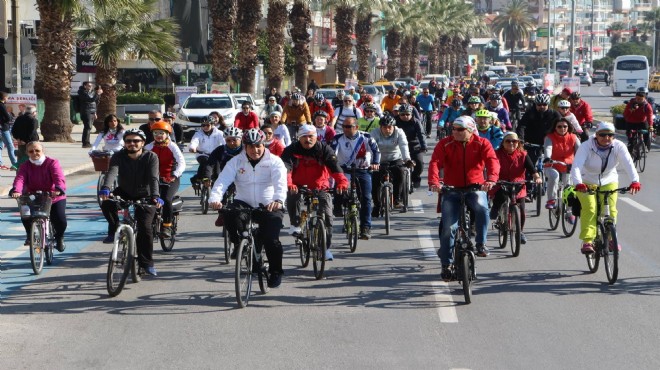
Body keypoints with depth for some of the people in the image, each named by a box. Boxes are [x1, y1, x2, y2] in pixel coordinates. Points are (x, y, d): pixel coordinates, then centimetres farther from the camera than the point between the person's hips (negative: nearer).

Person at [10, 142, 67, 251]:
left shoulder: (52, 163, -9)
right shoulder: (25, 166, -1)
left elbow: (59, 177, -26)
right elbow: (20, 179, -21)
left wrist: (58, 189, -48)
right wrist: (16, 191, -44)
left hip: (55, 198, -2)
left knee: (60, 220, -22)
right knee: (25, 217, -25)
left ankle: (59, 238, 14)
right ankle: (30, 235, 10)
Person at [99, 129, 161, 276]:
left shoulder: (151, 157, -14)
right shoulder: (119, 157, -11)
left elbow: (153, 178, -27)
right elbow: (112, 172, -29)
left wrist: (155, 196, -45)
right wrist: (105, 188, -49)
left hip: (144, 196, -2)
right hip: (124, 193, 2)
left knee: (145, 227, -17)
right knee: (107, 203, -29)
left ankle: (147, 264, -6)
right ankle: (114, 230, -5)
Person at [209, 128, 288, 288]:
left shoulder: (274, 161, -5)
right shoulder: (236, 162, 1)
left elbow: (280, 183, -21)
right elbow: (222, 180, -12)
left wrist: (278, 200, -43)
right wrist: (215, 198, -32)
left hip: (269, 207, -2)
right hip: (244, 203, 2)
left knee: (270, 239, -20)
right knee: (230, 216, -30)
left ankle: (276, 272, 3)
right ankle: (240, 244, -4)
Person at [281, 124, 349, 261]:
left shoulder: (324, 149, -9)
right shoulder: (291, 150, -11)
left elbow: (334, 167, -22)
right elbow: (286, 169, -26)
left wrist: (342, 182, -42)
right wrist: (288, 184, -47)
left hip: (320, 187, 1)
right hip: (298, 186, -1)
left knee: (327, 214, -11)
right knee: (293, 198, -33)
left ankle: (326, 247, 2)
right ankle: (295, 224, -6)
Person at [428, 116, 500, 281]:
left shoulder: (482, 144, -3)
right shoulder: (445, 144, -2)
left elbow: (492, 161, -17)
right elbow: (435, 163, -14)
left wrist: (491, 179, -38)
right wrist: (433, 182, -34)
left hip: (475, 188, -1)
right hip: (452, 189, 1)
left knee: (482, 208, -33)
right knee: (448, 227, -9)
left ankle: (481, 243, -13)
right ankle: (446, 264, 4)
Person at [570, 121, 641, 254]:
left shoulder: (618, 146, -18)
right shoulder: (586, 147, -24)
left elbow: (628, 164, -31)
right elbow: (576, 166, -36)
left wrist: (635, 180, -50)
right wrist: (578, 183, -55)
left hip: (608, 181, 2)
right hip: (587, 182, -2)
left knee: (610, 209, -14)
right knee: (589, 208, -21)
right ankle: (587, 241, -21)